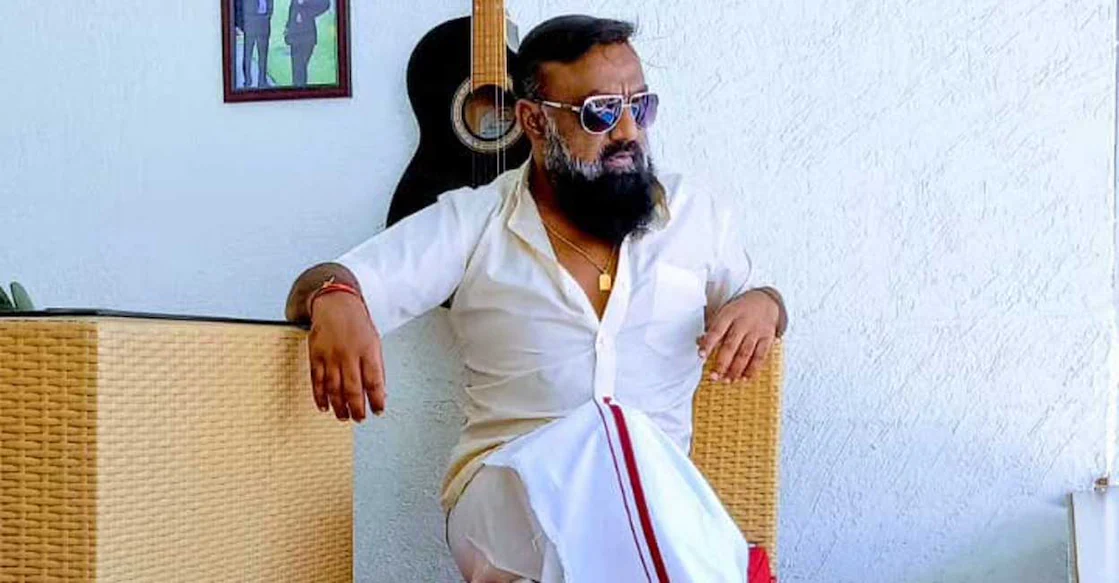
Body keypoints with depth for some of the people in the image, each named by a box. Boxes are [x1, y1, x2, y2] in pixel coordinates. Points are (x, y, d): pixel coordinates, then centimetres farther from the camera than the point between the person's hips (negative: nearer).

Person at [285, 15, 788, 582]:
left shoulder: (693, 214, 11)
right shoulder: (471, 221, 3)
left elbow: (748, 296, 25)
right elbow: (324, 285, 0)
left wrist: (762, 303, -2)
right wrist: (333, 298, -27)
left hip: (659, 485, 2)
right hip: (506, 485, -1)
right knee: (616, 437, -35)